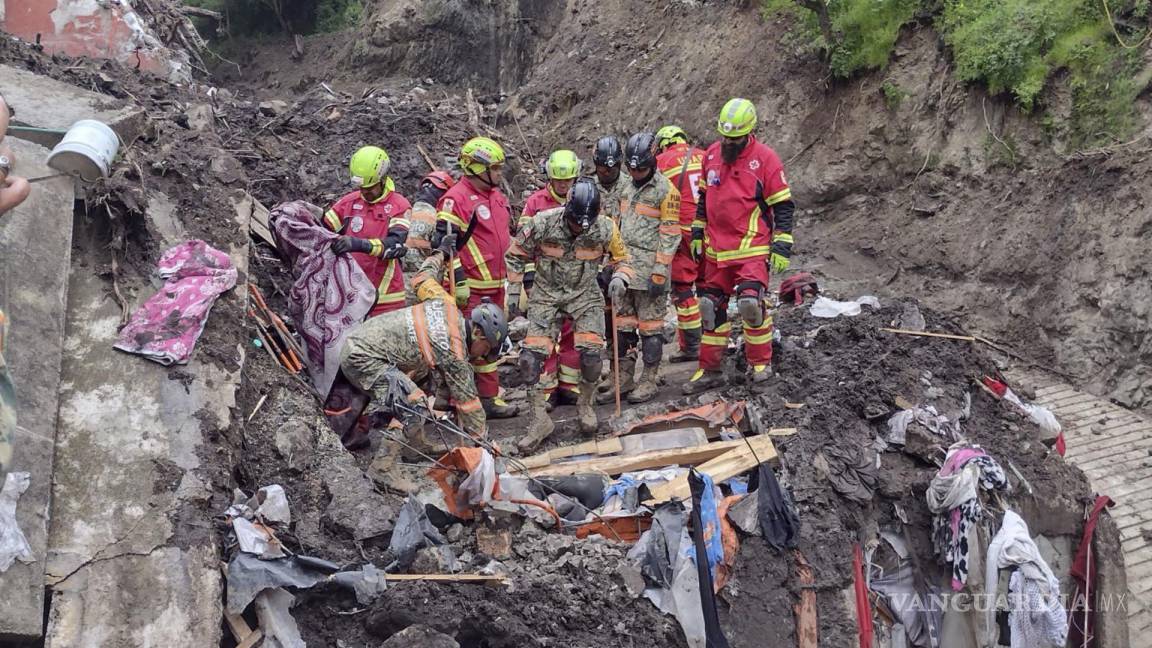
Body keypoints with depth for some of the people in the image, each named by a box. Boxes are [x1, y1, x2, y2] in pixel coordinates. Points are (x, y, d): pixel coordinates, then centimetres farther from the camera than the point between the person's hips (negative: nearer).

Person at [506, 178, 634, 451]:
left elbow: (622, 258, 2)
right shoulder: (543, 223, -20)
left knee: (591, 354, -16)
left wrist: (619, 277, -20)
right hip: (547, 293, 0)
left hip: (585, 294, 0)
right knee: (531, 357, -11)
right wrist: (514, 292, 1)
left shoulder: (605, 228, -16)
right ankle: (540, 420, 3)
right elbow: (516, 254, -2)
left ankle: (585, 405, 13)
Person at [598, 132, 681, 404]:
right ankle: (624, 377, 16)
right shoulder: (628, 188, 15)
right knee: (623, 323, 8)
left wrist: (660, 273, -15)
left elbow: (670, 235, -11)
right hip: (624, 267, 7)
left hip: (649, 269, -7)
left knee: (650, 325, -1)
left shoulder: (666, 191, -8)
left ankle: (650, 380, 7)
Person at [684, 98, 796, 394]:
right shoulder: (711, 155, 7)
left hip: (752, 250, -6)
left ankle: (761, 362, 6)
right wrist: (697, 234, 18)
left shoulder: (765, 159, -9)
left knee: (751, 303, -15)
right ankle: (710, 370, 18)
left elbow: (783, 206, -7)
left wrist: (781, 247, -10)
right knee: (712, 308, 8)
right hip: (715, 250, 6)